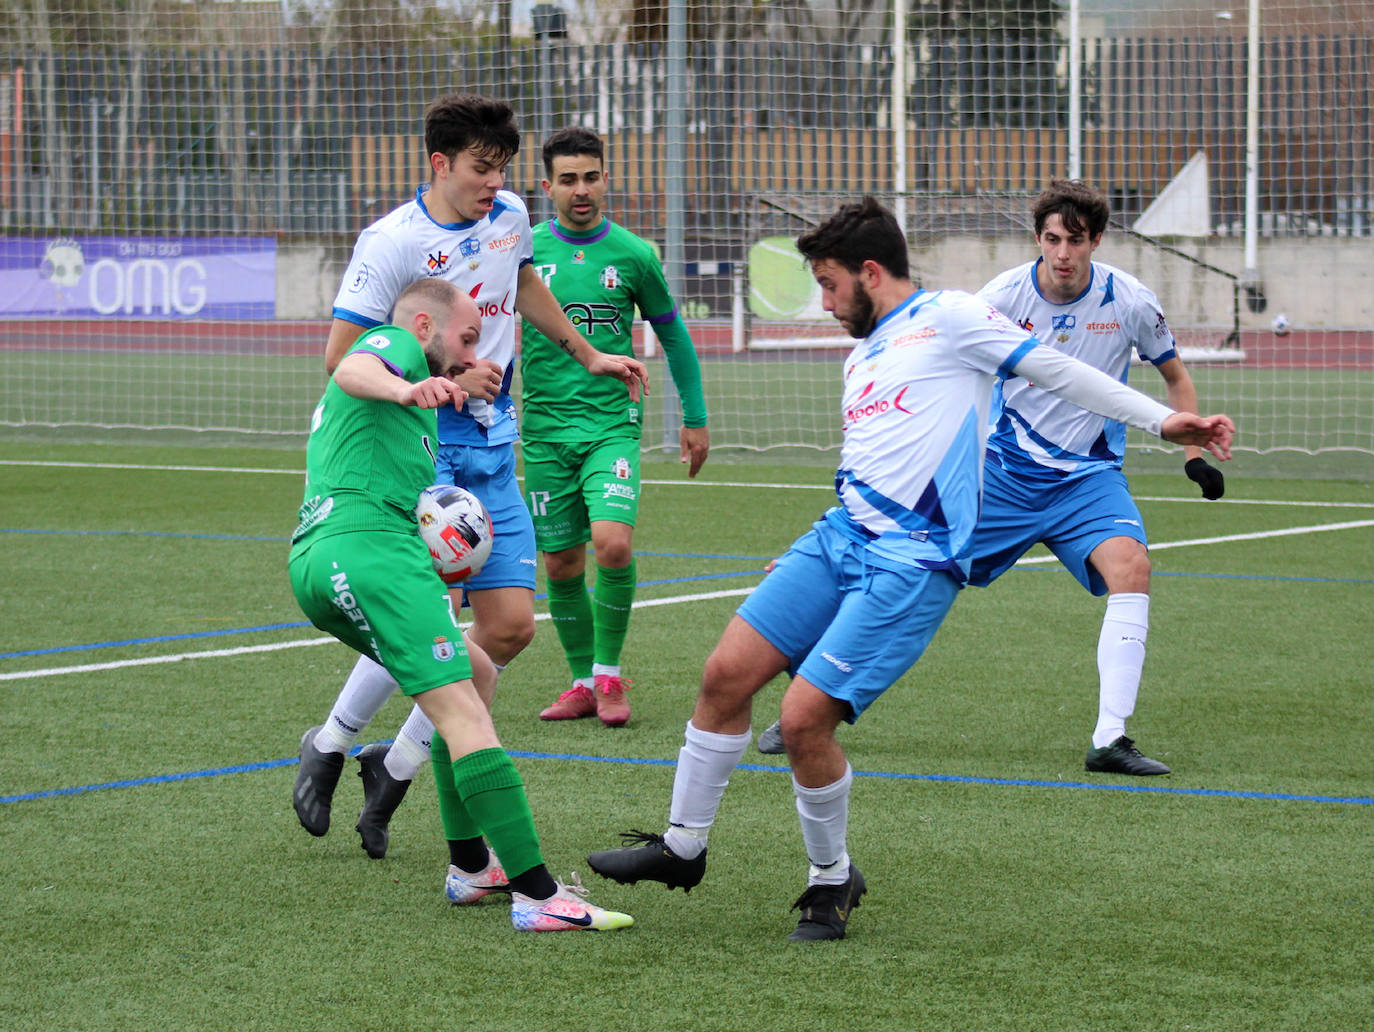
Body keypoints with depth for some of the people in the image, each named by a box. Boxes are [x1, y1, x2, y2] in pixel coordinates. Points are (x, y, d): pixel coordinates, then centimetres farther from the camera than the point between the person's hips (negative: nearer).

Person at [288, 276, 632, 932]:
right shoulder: (395, 342, 7)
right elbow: (353, 369, -19)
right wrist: (404, 389, -40)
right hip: (371, 546, -10)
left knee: (474, 674, 22)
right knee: (463, 715, -17)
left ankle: (470, 866, 19)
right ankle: (537, 896, -25)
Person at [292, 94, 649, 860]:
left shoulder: (510, 216, 7)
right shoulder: (393, 243, -14)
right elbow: (342, 359, -13)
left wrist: (588, 355, 38)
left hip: (492, 450, 7)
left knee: (511, 627, -1)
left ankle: (397, 764, 14)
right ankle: (329, 746, 6)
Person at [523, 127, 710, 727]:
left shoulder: (632, 255, 1)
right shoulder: (523, 252, 1)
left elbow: (673, 336, 13)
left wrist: (695, 418, 15)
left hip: (613, 423, -2)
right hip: (545, 426, 2)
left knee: (612, 543, -20)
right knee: (561, 565, 4)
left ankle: (609, 672, -3)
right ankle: (583, 682, 21)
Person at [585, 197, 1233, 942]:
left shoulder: (947, 318, -2)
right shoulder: (861, 356, 23)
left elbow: (1058, 370, -3)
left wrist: (1162, 419, -9)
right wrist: (804, 561, 30)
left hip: (910, 563, -8)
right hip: (838, 539, 8)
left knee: (804, 718, -14)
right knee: (727, 673, -1)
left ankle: (832, 879, 8)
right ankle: (682, 846, 15)